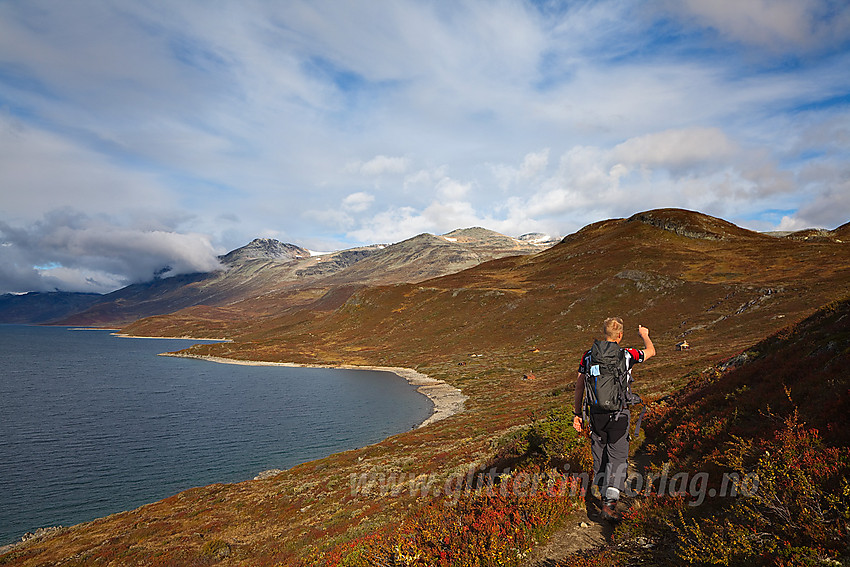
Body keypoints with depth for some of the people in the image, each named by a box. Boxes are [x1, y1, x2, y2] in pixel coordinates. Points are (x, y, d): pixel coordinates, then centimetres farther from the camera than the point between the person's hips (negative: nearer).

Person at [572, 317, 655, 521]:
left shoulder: (588, 356, -1)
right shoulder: (626, 355, -7)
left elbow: (579, 386, 4)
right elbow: (651, 352, 14)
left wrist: (578, 413, 13)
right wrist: (644, 335, 35)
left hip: (596, 414, 3)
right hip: (618, 415, -3)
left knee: (600, 456, 17)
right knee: (617, 458, 4)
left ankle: (606, 495, 33)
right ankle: (609, 502, -7)